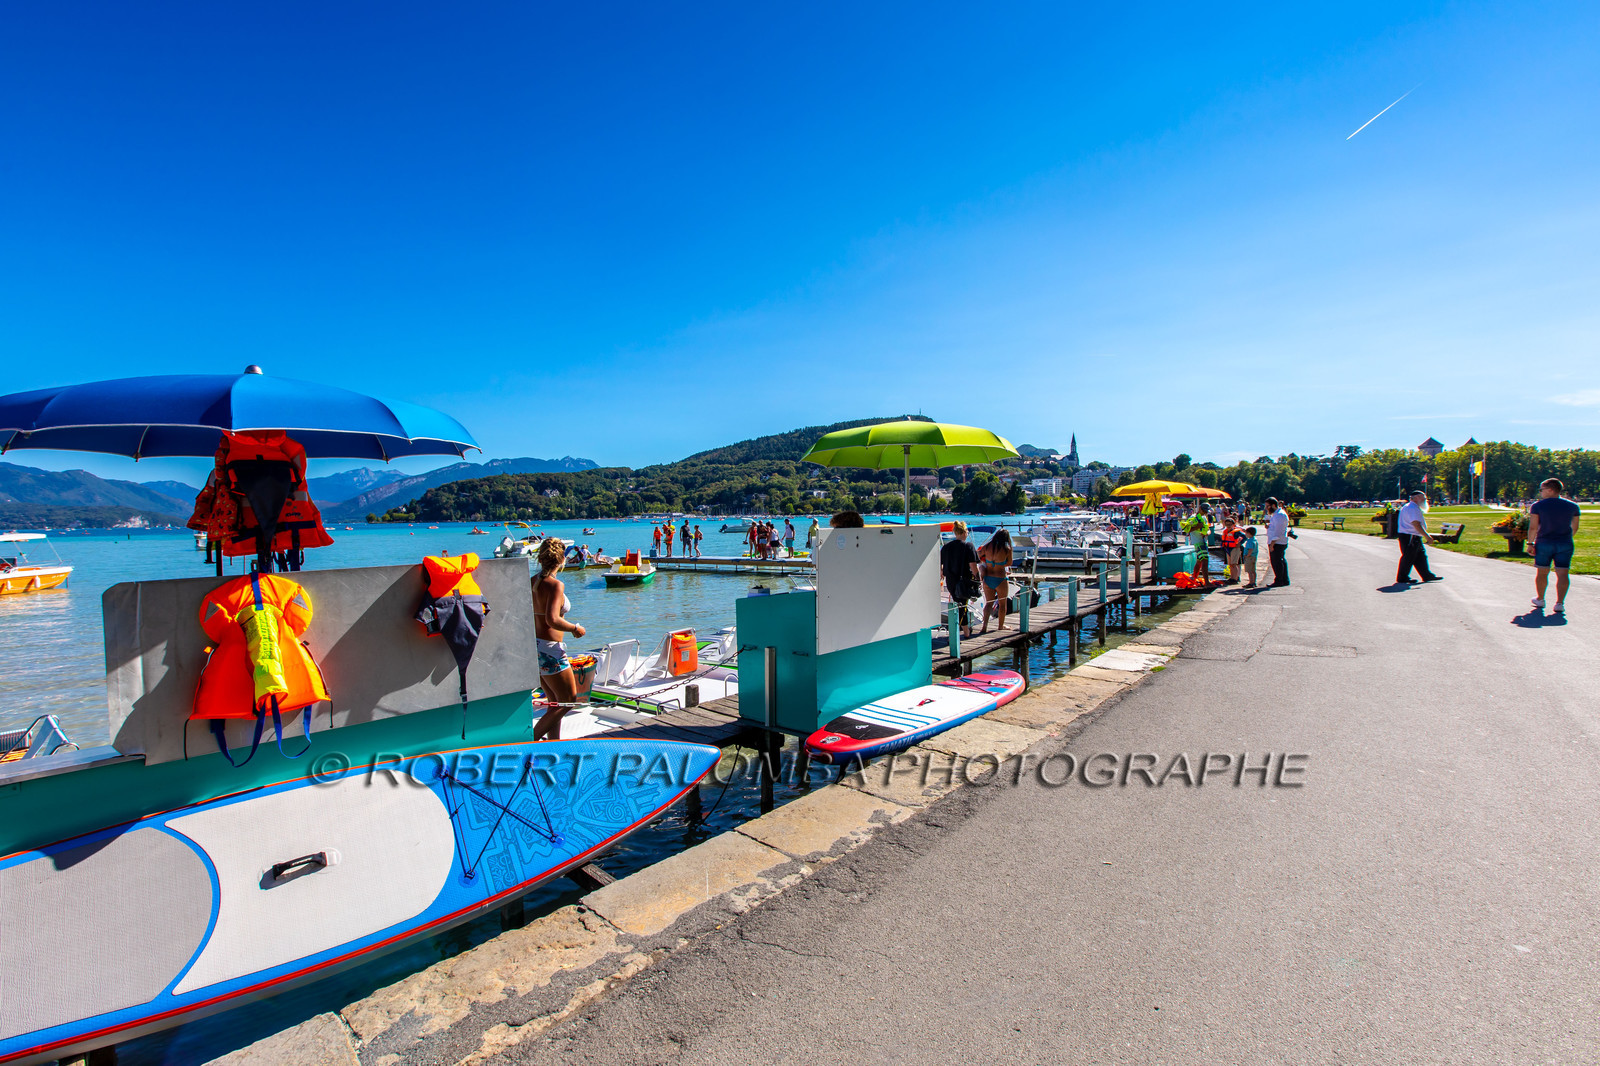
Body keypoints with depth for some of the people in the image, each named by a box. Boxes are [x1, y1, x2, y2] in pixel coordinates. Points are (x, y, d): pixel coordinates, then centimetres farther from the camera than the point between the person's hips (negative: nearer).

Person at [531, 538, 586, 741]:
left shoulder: (533, 582, 7)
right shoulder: (555, 585, -17)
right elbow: (552, 620, -27)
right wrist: (575, 628, -12)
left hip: (534, 645, 9)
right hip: (549, 648, -9)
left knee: (555, 703, 17)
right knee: (568, 700, 4)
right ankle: (530, 740, 1)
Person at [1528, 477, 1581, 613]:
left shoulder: (1537, 505, -7)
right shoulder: (1572, 506, 5)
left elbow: (1533, 527, -10)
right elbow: (1574, 528, 11)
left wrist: (1530, 543, -3)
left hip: (1543, 543, -2)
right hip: (1565, 544, 2)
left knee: (1542, 572, 10)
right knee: (1562, 573, 1)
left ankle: (1540, 599, 21)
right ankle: (1560, 603, -5)